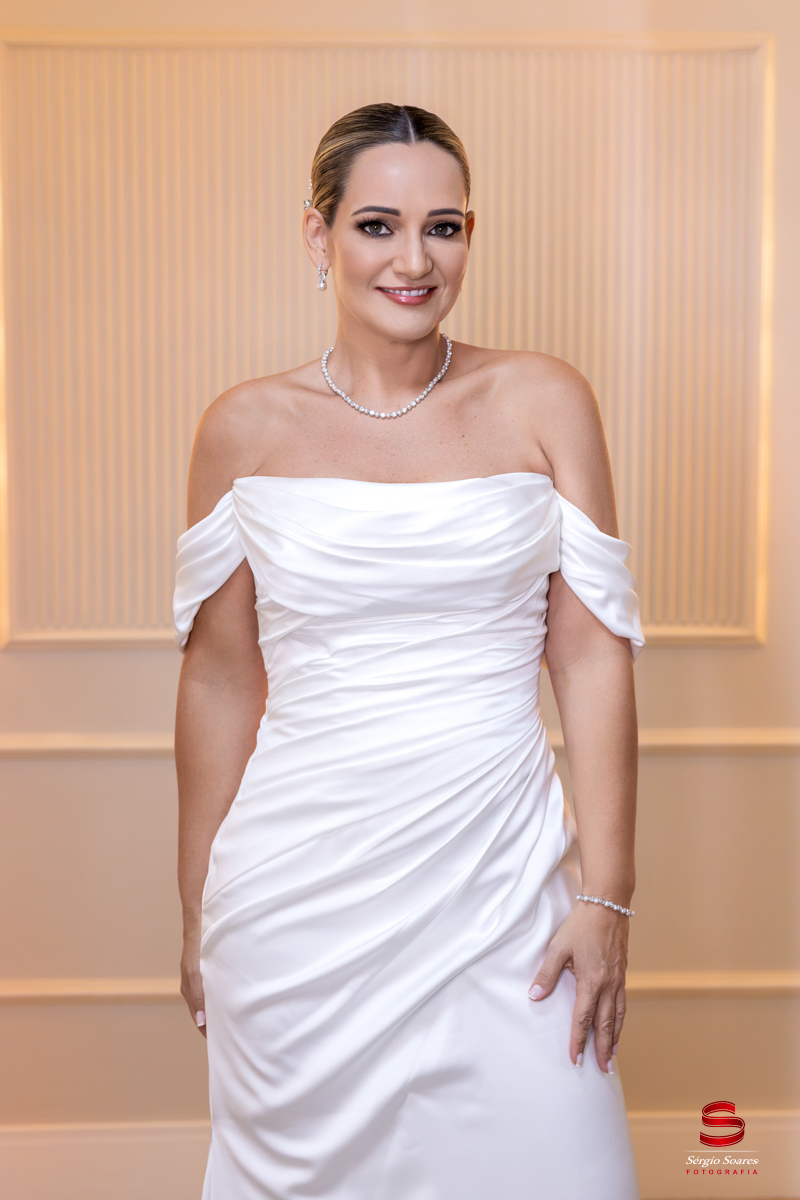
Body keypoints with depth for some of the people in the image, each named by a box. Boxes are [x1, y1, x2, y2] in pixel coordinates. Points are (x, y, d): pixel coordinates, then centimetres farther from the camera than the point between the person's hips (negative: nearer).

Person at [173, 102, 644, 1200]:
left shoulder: (543, 402, 0)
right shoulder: (247, 428, 0)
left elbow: (594, 658, -1)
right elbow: (221, 681, 5)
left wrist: (605, 897, -5)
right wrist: (199, 915, 8)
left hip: (498, 884, 0)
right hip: (300, 893, 1)